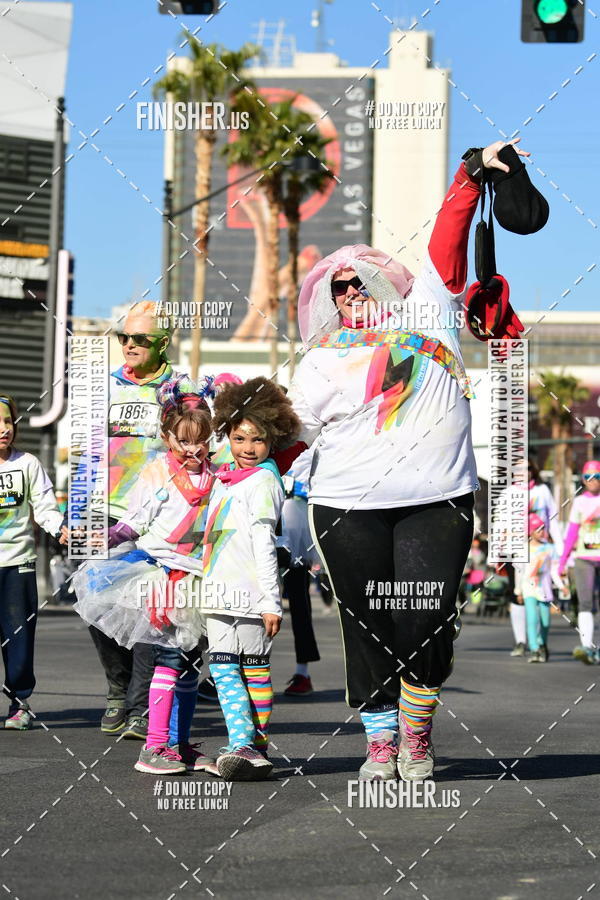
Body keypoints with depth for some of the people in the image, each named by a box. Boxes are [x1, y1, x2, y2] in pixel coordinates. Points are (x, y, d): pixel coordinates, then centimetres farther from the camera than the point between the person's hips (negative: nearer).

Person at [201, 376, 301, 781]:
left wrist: (271, 601, -13)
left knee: (255, 670, 0)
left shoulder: (264, 481, -6)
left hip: (250, 595, -8)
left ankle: (257, 746, 5)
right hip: (220, 593, 8)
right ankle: (241, 744, -5)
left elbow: (264, 545, -11)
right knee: (223, 667, -1)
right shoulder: (225, 478, 17)